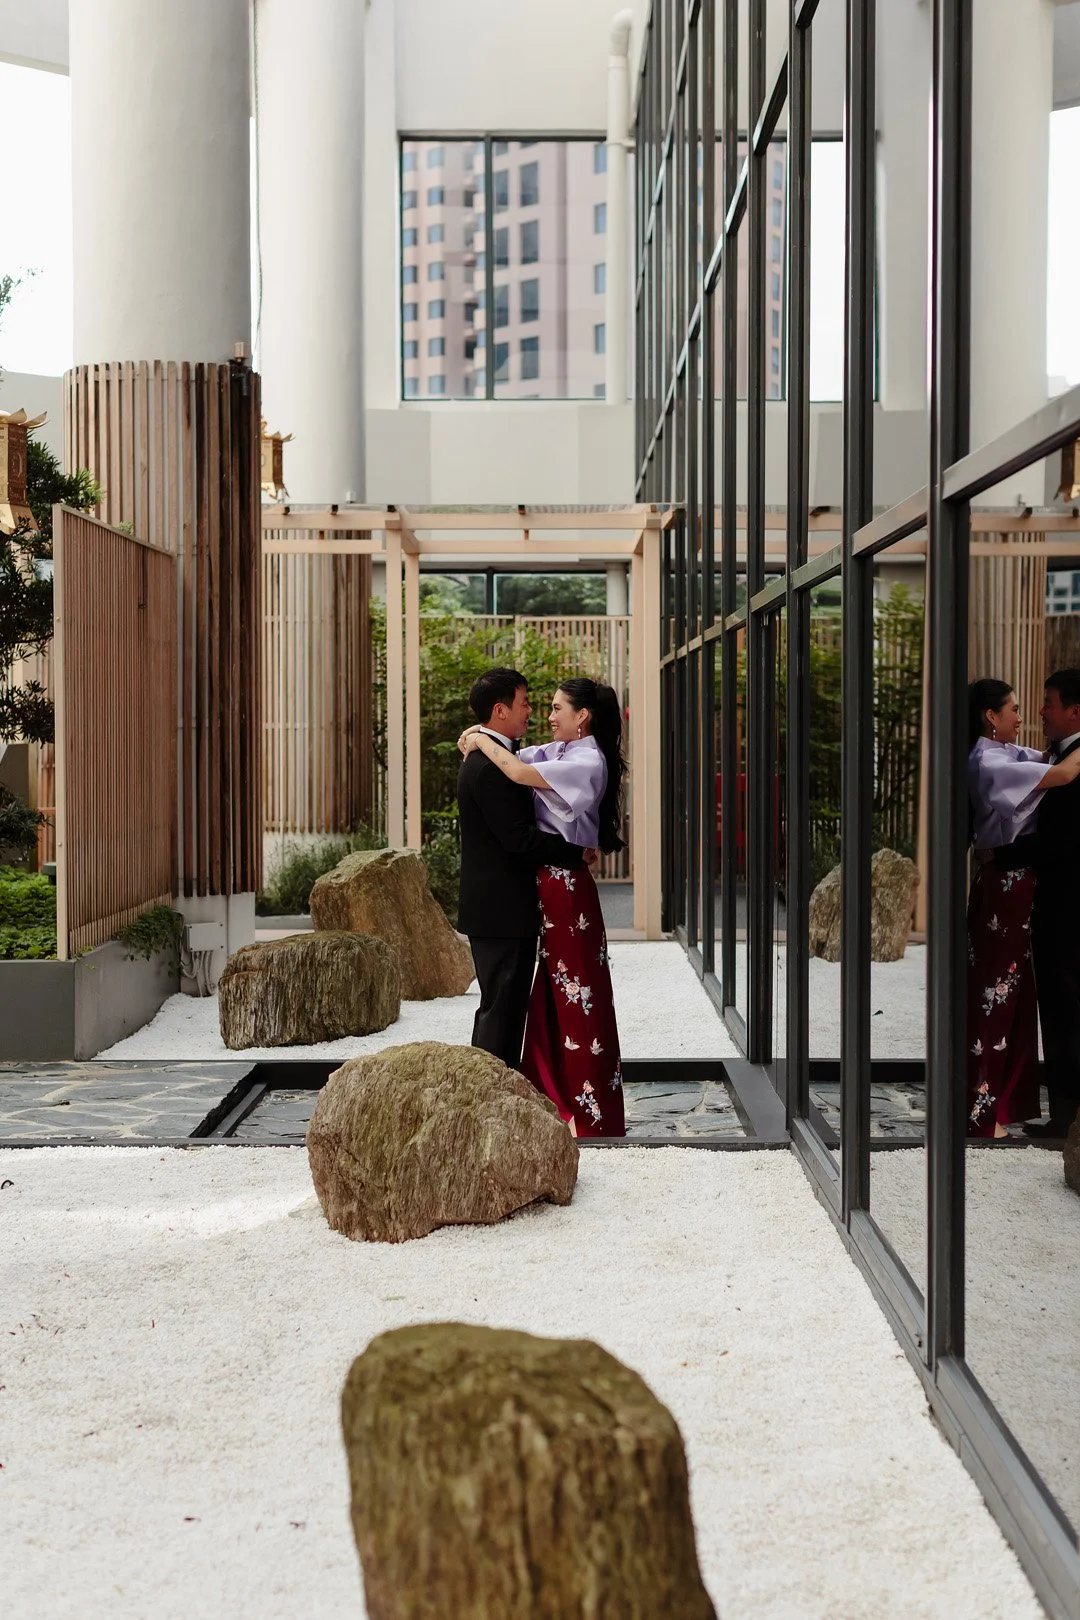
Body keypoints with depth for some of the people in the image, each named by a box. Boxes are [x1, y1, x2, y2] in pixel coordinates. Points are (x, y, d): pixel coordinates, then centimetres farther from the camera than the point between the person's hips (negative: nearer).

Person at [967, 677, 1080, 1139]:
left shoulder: (1010, 754, 11)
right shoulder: (988, 762, -18)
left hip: (1019, 880, 9)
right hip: (1003, 883, -9)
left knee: (1015, 988, 14)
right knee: (997, 988, -4)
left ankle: (1004, 1097, 23)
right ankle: (983, 1108, 2)